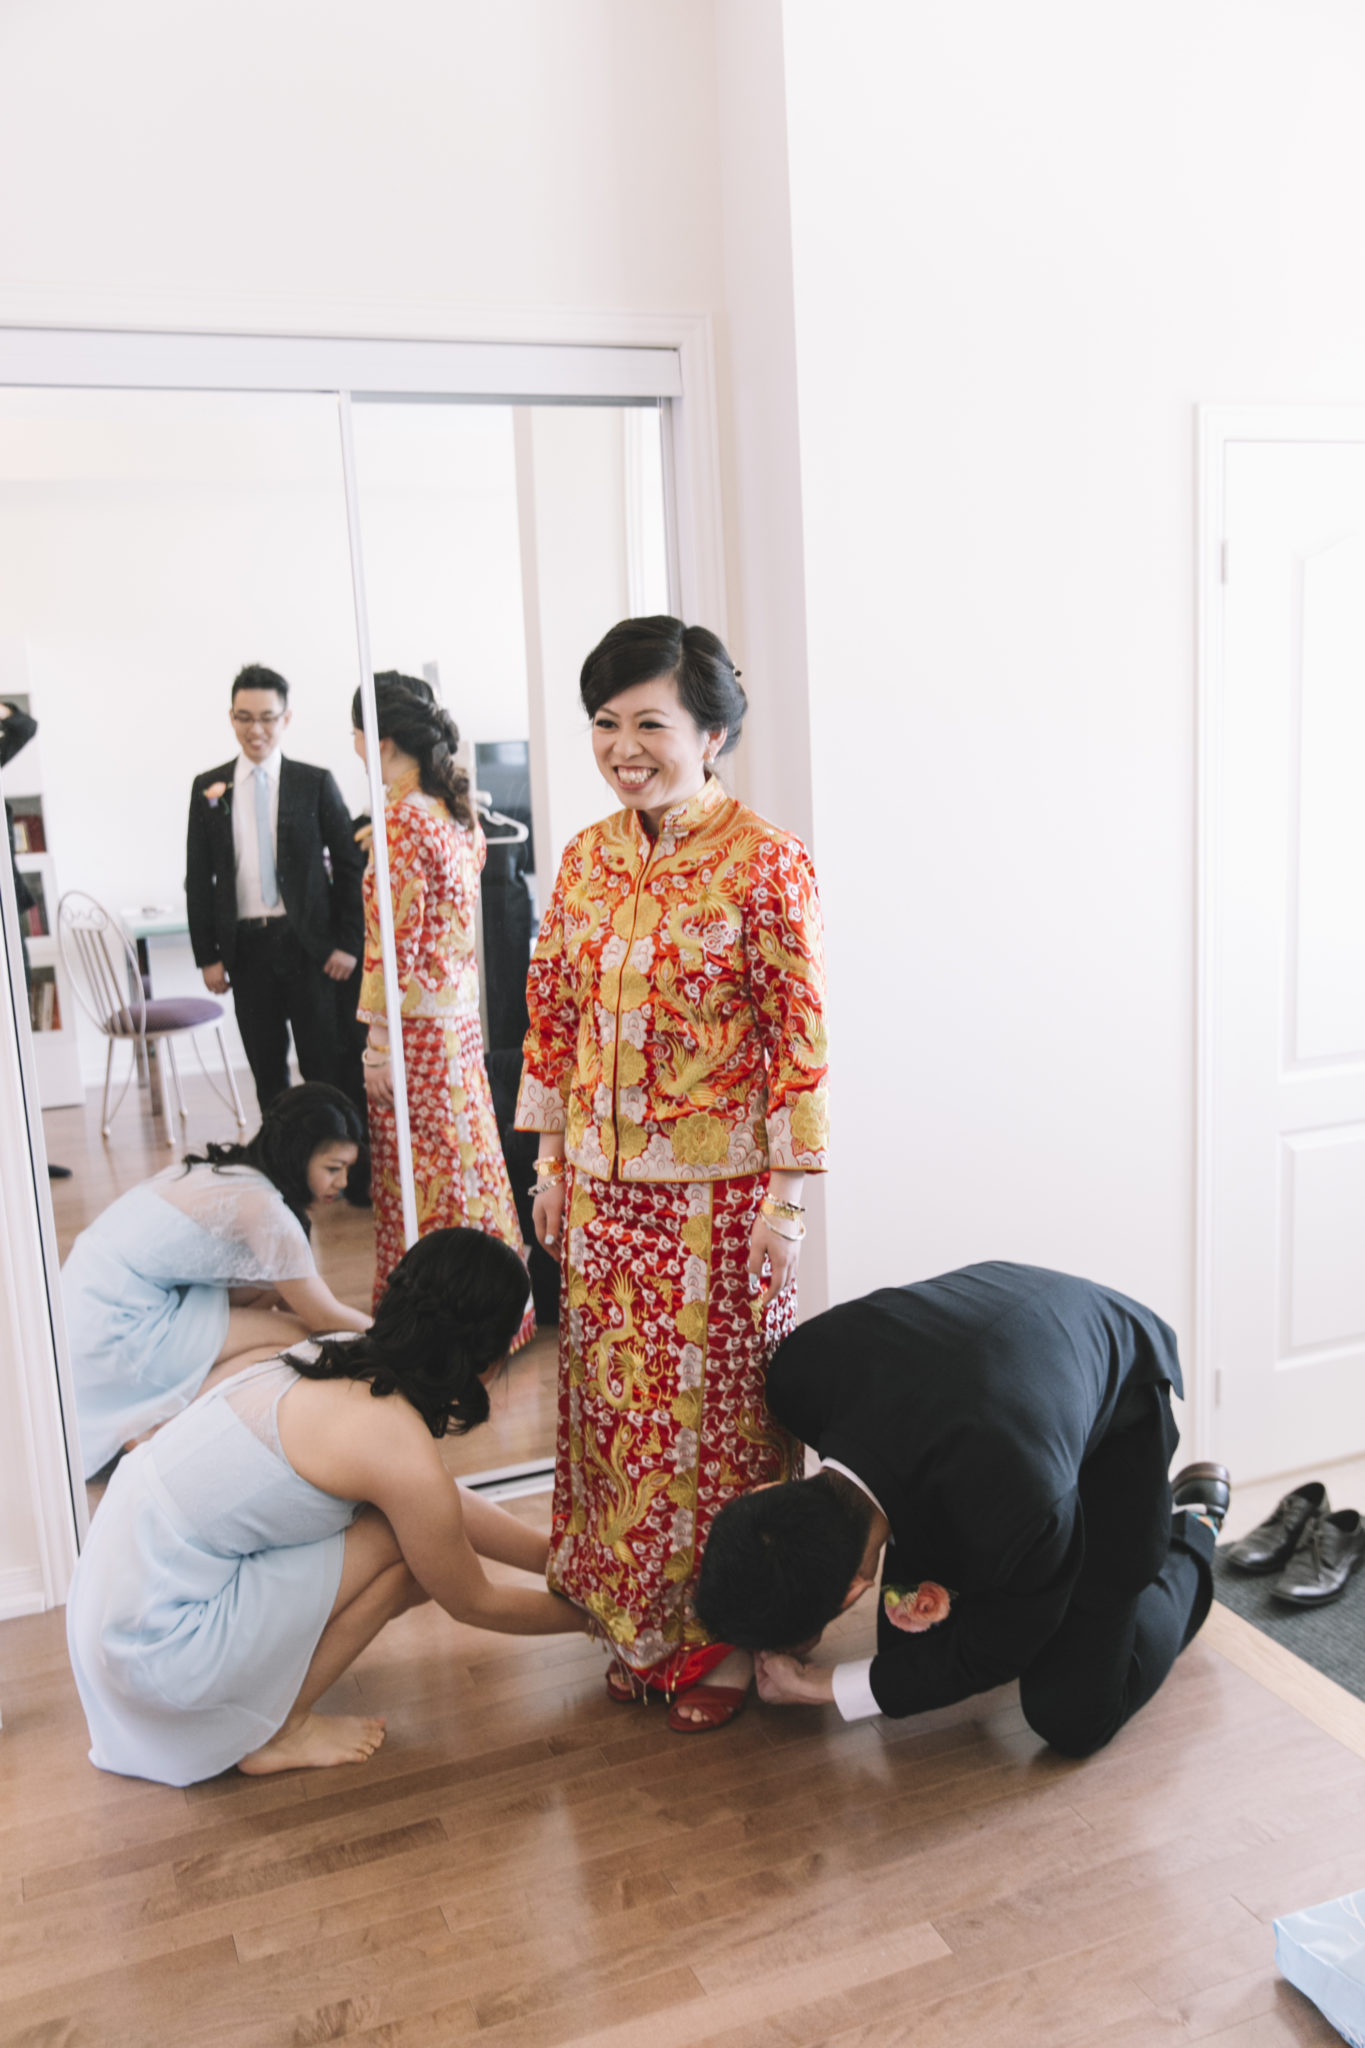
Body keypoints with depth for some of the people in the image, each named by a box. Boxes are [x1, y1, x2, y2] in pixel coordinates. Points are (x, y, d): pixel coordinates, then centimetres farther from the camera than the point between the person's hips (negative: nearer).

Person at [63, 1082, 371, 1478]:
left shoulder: (227, 1166, 7)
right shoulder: (262, 1206, -20)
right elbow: (322, 1316, -10)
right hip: (112, 1335, -9)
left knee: (265, 1289, 6)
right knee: (291, 1336, -8)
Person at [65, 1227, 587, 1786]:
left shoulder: (338, 1357, 2)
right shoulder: (403, 1454, -22)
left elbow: (452, 1505, 17)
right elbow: (475, 1605, -3)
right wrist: (590, 1614, 13)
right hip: (157, 1651, -8)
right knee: (409, 1542, -8)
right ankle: (275, 1734, 6)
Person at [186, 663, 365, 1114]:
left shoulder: (315, 784, 2)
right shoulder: (208, 788, 7)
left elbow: (350, 865, 3)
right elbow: (198, 878, 8)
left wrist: (348, 943, -4)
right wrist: (207, 955, 2)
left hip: (309, 944, -2)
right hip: (245, 947, 2)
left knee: (325, 1070, 0)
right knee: (267, 1073, 8)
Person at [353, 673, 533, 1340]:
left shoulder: (403, 823, -18)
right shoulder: (460, 812, 7)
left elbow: (394, 947, -19)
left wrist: (378, 1047, -15)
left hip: (417, 1026, -9)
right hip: (461, 1014, 9)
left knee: (421, 1176, 2)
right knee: (468, 1158, 17)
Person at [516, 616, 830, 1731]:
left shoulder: (765, 863, -12)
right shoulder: (586, 858, 5)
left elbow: (800, 1035, -12)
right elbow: (553, 1013, 11)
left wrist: (787, 1194, -13)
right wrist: (551, 1157, 11)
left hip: (718, 1189, -5)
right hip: (604, 1185, 6)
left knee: (717, 1403, 6)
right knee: (614, 1397, 14)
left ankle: (726, 1634, 26)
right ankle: (641, 1619, 33)